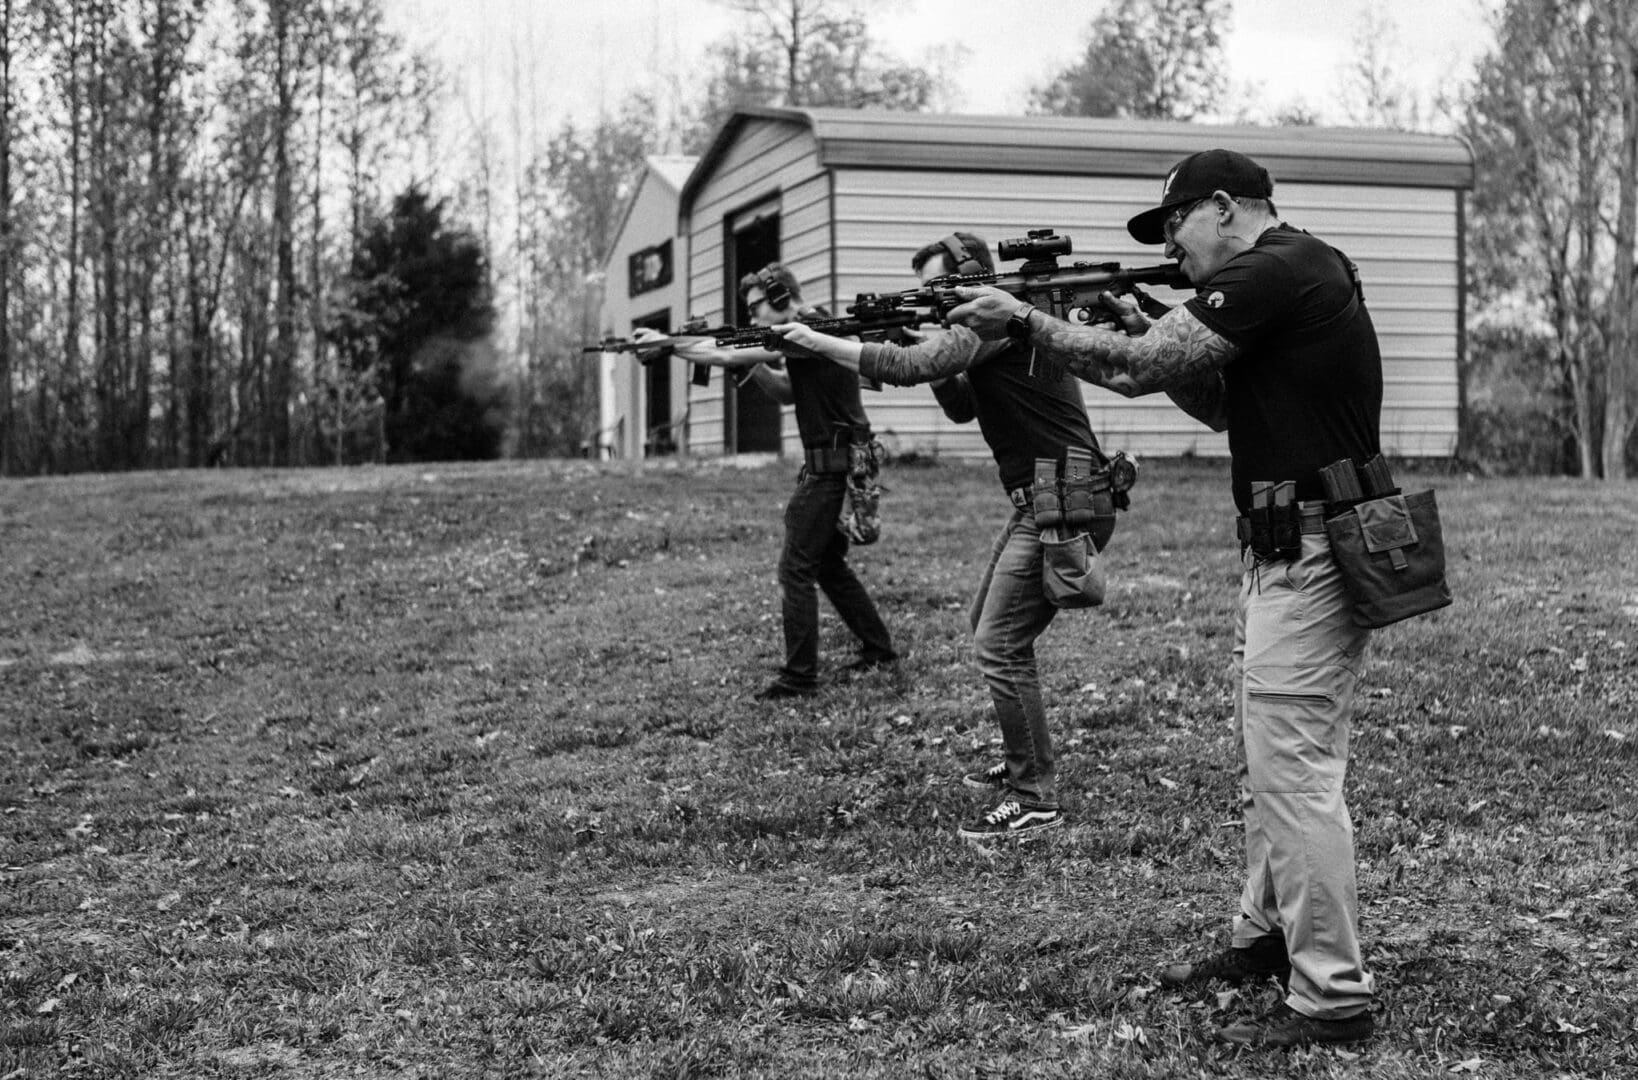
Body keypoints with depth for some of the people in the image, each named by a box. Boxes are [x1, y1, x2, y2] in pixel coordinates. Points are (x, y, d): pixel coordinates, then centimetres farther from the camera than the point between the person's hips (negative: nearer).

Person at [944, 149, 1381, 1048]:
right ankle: (1266, 938, 31)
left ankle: (1332, 998, -3)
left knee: (1294, 770, -8)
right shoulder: (1294, 272, 16)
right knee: (1265, 760, 18)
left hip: (1307, 555, -10)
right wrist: (1151, 335, 7)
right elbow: (1224, 405, 21)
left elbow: (1137, 369, -16)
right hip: (1285, 548, 10)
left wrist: (1022, 321, -5)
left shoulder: (1270, 274, -15)